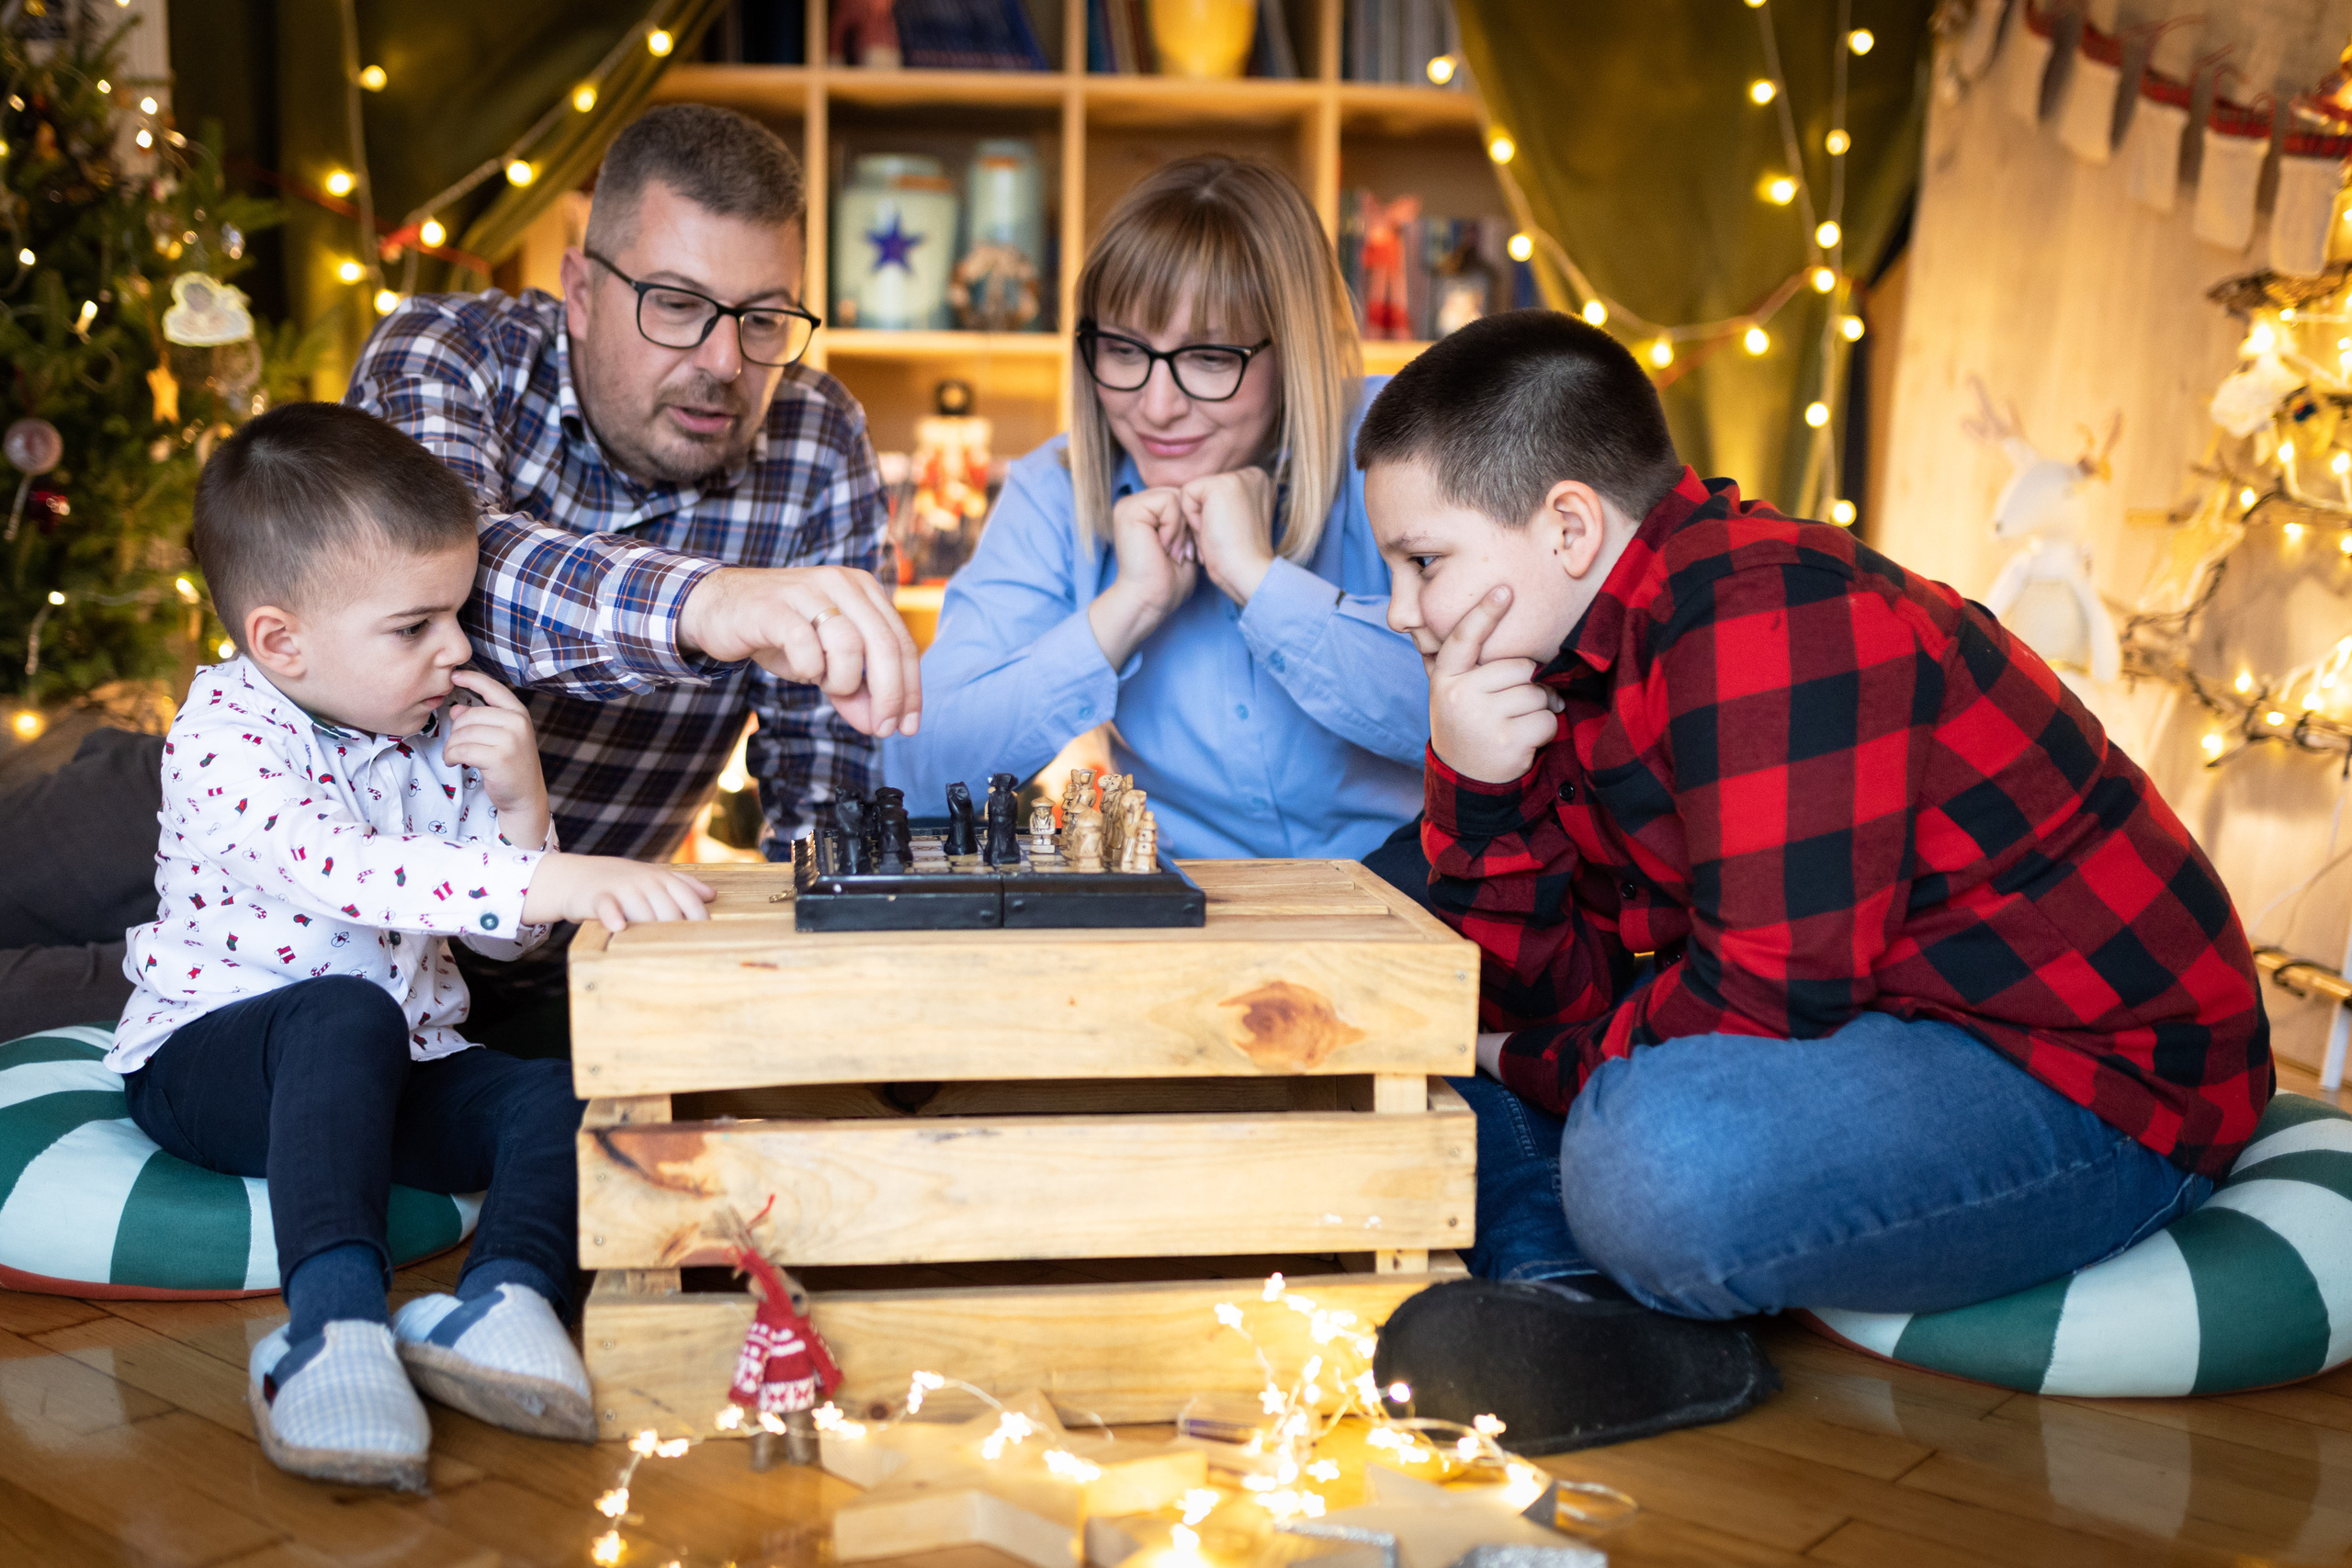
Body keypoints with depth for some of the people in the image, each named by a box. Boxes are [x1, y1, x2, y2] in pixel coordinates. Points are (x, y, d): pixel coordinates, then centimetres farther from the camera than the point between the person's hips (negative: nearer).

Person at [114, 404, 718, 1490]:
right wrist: (549, 882, -46)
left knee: (563, 1092, -19)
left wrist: (522, 806, -9)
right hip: (209, 1061, -6)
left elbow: (508, 938, 10)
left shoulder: (440, 732, 6)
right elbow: (339, 869, -36)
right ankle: (334, 1314, -49)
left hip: (388, 1072, 6)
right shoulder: (225, 738, -14)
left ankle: (507, 1293, -40)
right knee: (346, 1012, -38)